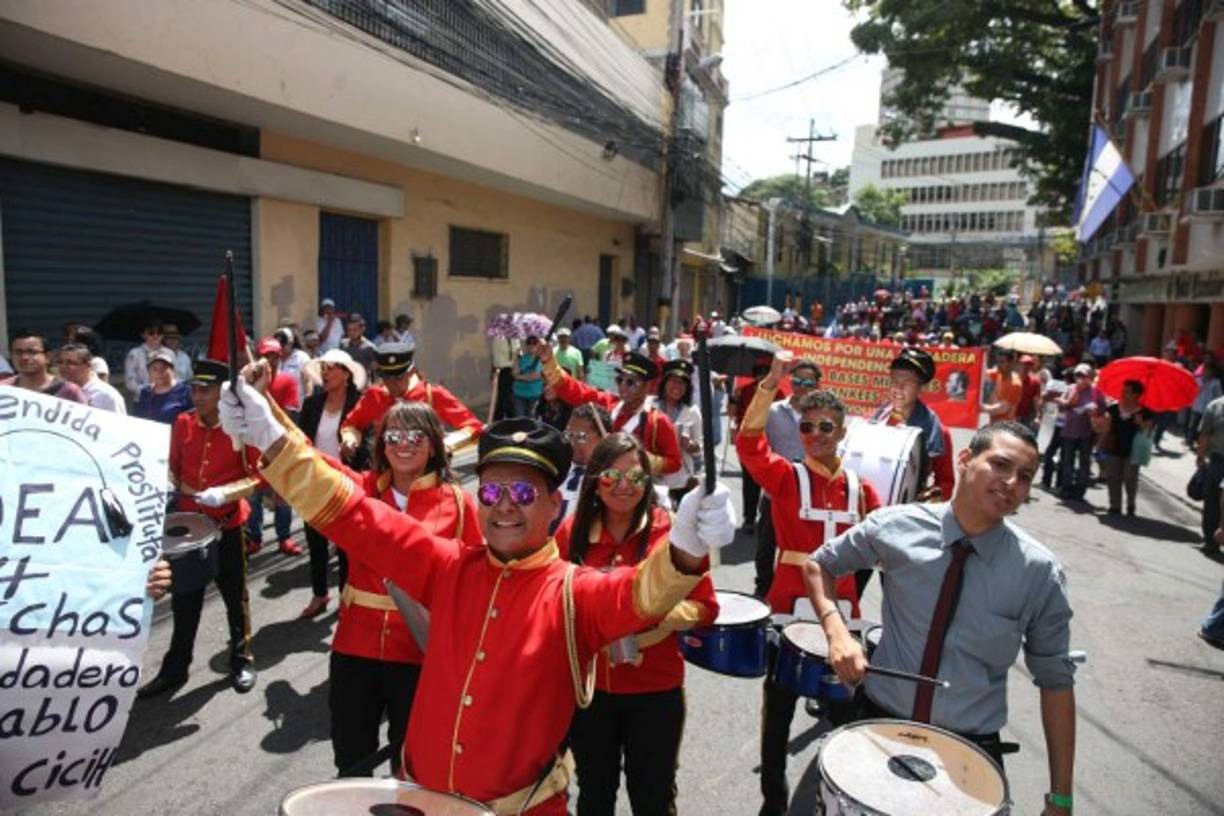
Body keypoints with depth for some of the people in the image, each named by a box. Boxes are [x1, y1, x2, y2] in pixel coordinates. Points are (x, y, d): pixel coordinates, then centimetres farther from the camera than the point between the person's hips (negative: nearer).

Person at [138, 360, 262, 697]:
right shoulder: (182, 423, -1)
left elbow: (258, 475, -11)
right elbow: (174, 467, 11)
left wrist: (225, 493, -25)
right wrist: (167, 482, -9)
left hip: (227, 525, -3)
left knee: (235, 597, 11)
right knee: (184, 601, 13)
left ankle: (242, 661, 28)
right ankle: (174, 669, 27)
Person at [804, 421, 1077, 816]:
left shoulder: (1039, 572, -12)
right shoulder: (896, 526, -11)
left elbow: (1056, 681, -3)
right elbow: (818, 564, 4)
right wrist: (836, 631, -13)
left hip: (971, 747, 0)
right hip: (879, 723, 1)